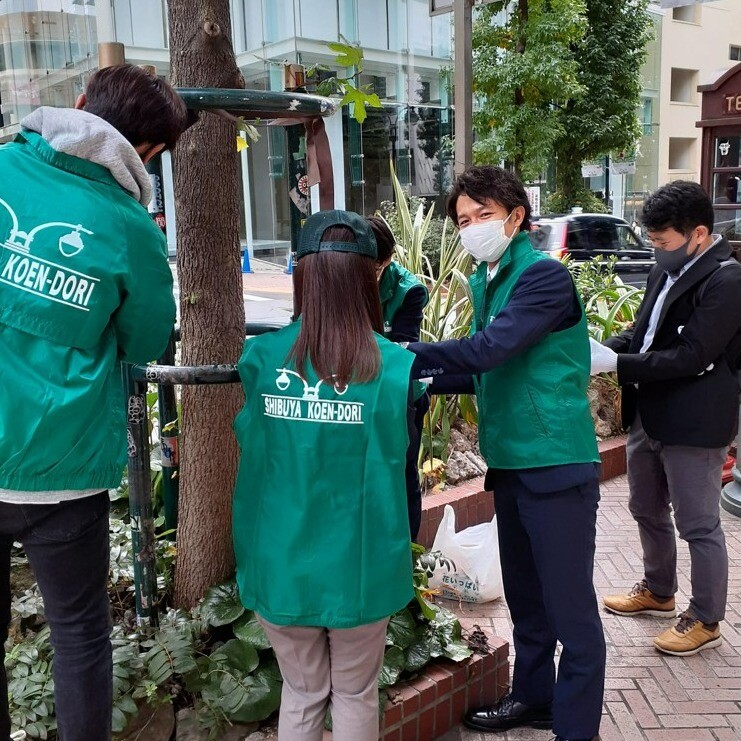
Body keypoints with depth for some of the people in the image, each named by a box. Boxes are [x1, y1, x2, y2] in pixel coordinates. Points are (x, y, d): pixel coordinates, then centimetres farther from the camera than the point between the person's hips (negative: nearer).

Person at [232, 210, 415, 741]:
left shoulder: (261, 358, -11)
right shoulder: (396, 368, -14)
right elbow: (399, 460, -1)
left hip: (283, 564, 1)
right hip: (361, 565, -1)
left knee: (301, 694, 21)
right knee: (356, 695, 20)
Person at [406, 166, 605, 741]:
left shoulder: (545, 277, -14)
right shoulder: (486, 281, 11)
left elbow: (489, 348, -27)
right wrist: (428, 380, 3)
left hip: (557, 466, -9)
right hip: (511, 463, 9)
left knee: (571, 607, 2)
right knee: (525, 597, 21)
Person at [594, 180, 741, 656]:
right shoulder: (668, 269, 7)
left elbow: (688, 357, -25)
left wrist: (615, 363, -24)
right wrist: (604, 349, -5)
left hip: (693, 424, -9)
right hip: (649, 415, 9)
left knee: (698, 526, 6)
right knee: (648, 511, 22)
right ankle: (658, 592, 43)